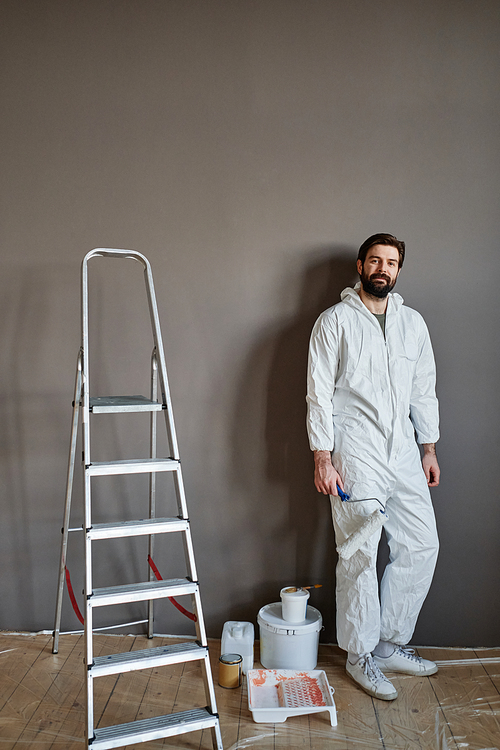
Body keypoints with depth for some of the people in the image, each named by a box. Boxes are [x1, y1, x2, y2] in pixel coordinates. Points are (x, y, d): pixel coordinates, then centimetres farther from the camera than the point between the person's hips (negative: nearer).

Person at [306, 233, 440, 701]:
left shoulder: (413, 323, 13)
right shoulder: (335, 321, -2)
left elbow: (424, 390, 16)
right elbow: (319, 394, -6)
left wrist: (429, 448, 12)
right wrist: (322, 457, -12)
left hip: (404, 451, 6)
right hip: (355, 453, -5)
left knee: (421, 545, 7)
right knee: (360, 555, -1)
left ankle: (390, 643, 24)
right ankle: (360, 655, 17)